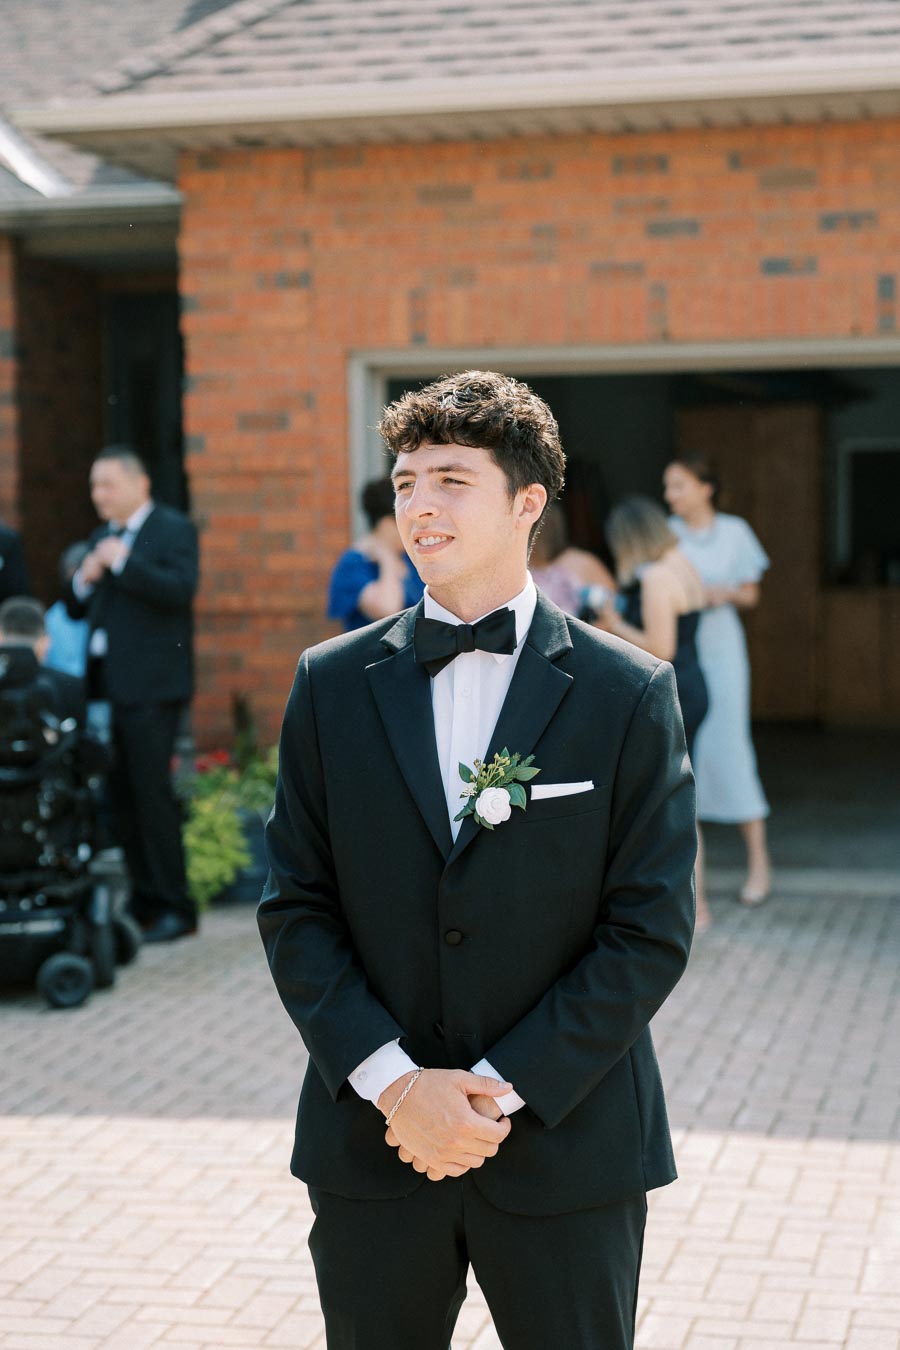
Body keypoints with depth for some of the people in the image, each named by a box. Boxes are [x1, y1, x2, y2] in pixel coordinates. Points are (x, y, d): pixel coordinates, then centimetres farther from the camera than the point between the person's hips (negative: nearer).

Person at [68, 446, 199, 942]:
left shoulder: (173, 529, -4)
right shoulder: (102, 537, 20)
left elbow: (181, 589, -19)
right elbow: (77, 609, 20)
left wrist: (123, 562, -19)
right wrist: (84, 581, -1)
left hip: (150, 686, -8)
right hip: (107, 684, 8)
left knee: (151, 790, -9)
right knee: (121, 794, 8)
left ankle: (173, 907, -3)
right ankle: (144, 899, 16)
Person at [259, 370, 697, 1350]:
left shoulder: (630, 695, -4)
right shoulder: (332, 684, 3)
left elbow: (651, 930, -7)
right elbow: (295, 908, 1)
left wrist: (501, 1087, -13)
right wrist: (395, 1084, -11)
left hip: (566, 1151, -2)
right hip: (371, 1144, 2)